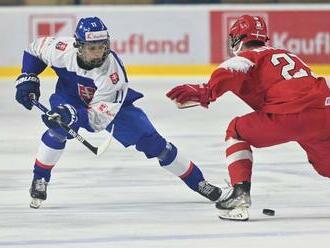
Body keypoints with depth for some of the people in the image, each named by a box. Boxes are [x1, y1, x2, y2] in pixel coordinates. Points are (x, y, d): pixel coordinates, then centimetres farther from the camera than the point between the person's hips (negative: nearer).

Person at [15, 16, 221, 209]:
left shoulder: (113, 73, -39)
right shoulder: (62, 50, -32)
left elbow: (98, 118, -39)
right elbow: (35, 49, -8)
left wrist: (73, 115, -56)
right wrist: (27, 79, -17)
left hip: (113, 104, -2)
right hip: (70, 97, 2)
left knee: (150, 141, -8)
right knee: (58, 129, -28)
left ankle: (196, 180, 6)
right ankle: (39, 180, -8)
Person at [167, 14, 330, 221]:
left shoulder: (249, 56, 10)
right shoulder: (287, 55, 32)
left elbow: (231, 73, -13)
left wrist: (204, 93, -23)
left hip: (289, 115, -6)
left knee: (237, 132, 15)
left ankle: (240, 192, 2)